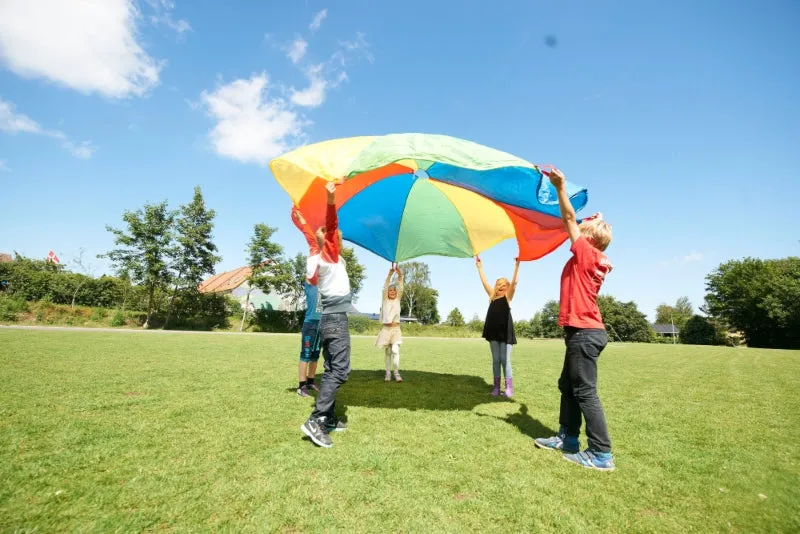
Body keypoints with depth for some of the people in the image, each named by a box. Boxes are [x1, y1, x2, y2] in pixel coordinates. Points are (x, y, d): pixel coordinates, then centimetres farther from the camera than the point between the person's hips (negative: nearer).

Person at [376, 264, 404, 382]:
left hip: (396, 329, 0)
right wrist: (389, 274, -24)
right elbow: (385, 286, -10)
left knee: (395, 350, -14)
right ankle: (388, 373, 15)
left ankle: (396, 373, -7)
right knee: (388, 352, 7)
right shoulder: (385, 300, 4)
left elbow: (400, 287, -7)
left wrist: (400, 275, -22)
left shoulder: (398, 299, 7)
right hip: (386, 328, 0)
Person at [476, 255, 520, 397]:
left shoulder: (508, 296, 3)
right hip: (493, 330, 5)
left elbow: (514, 282, -10)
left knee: (505, 360, -5)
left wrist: (517, 264, -19)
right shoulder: (493, 296, 14)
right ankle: (496, 387, 13)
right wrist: (479, 266, 13)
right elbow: (484, 281, 15)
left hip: (505, 331, -4)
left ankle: (509, 387, 3)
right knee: (495, 360, 8)